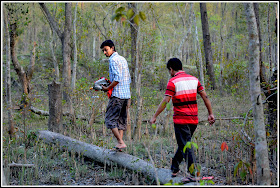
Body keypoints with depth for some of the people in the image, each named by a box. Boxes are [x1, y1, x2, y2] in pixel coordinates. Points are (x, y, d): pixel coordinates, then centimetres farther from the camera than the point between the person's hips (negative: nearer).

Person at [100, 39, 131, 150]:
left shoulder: (113, 60, -10)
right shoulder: (123, 59, 19)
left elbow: (117, 79, -21)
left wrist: (107, 88, -10)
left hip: (117, 95, -9)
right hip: (126, 94, 9)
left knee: (110, 119, -6)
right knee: (121, 120, 10)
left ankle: (121, 142, -13)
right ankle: (120, 144, 7)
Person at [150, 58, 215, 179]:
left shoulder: (173, 82, -8)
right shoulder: (194, 79, 9)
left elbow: (165, 101, -14)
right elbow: (205, 97, 5)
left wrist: (154, 117, -10)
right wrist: (210, 114, 9)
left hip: (181, 120, -6)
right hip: (194, 119, 6)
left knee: (186, 146, -3)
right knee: (183, 144, 18)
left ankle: (194, 172, -7)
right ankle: (174, 168, 27)